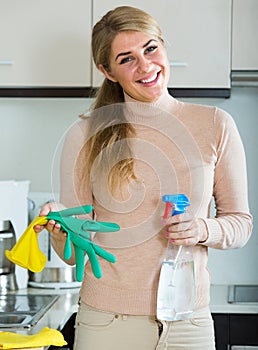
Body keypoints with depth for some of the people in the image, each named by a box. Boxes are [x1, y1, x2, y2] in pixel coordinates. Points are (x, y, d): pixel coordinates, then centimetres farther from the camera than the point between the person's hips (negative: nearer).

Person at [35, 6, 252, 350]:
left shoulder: (215, 125, -2)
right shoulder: (85, 136, -3)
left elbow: (241, 221, 5)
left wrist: (203, 230, -15)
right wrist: (60, 228, -21)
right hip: (106, 320, 0)